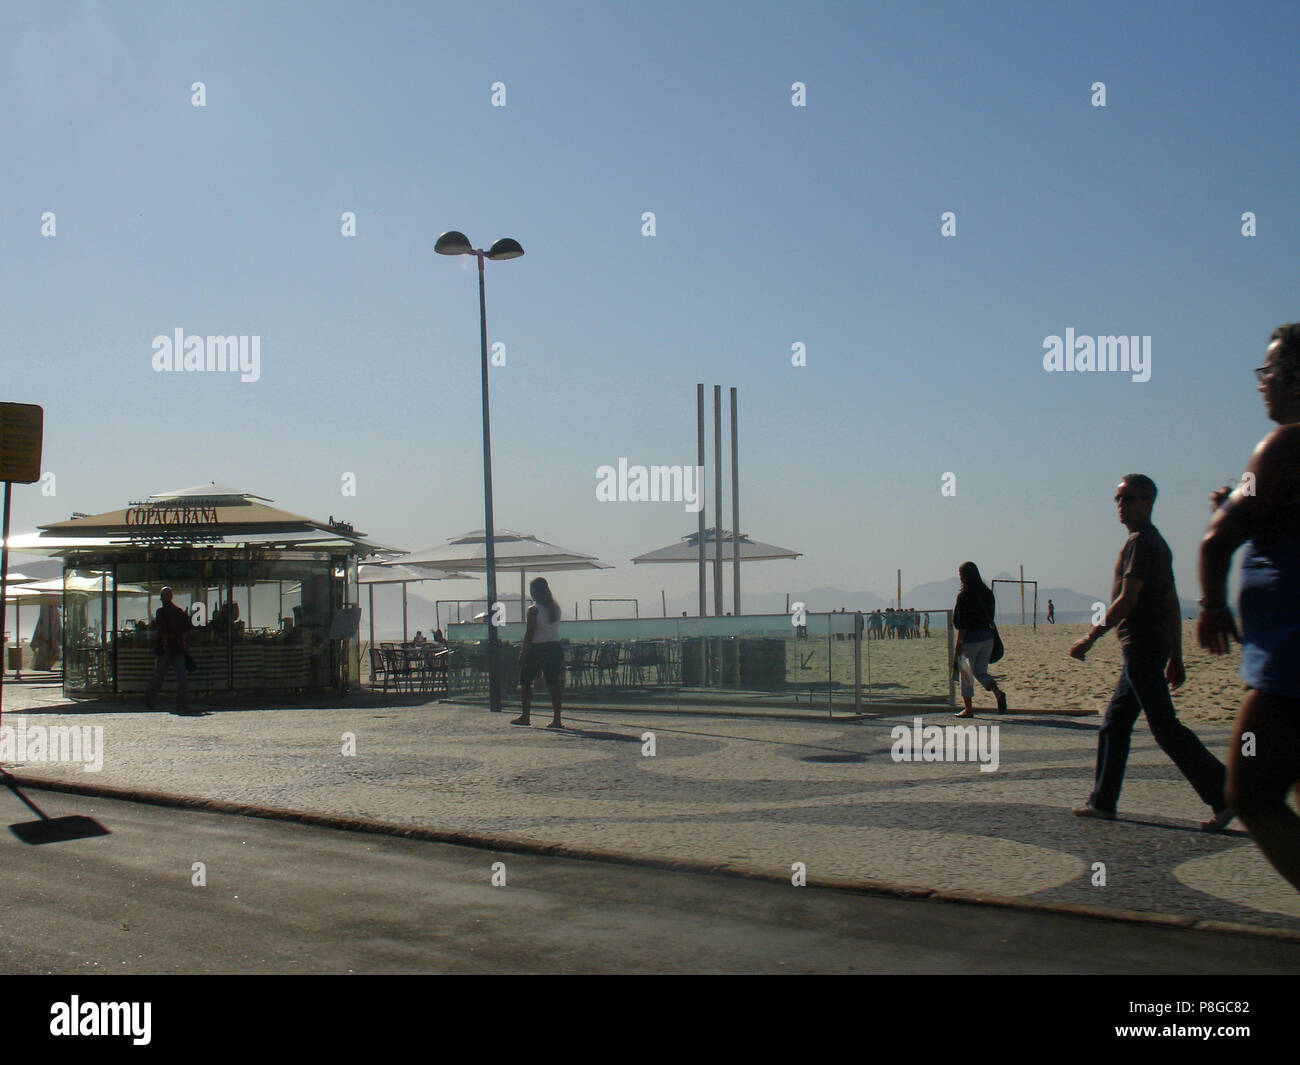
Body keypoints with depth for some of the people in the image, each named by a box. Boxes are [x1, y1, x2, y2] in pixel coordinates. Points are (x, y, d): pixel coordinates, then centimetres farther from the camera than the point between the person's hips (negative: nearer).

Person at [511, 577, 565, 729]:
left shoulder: (533, 610, -11)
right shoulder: (556, 608, 7)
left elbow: (529, 633, -13)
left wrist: (522, 653, -10)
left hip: (537, 649, -5)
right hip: (555, 647, 5)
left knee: (525, 682, 8)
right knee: (553, 684, 4)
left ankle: (525, 717, 8)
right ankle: (557, 719, 0)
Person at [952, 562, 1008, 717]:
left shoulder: (964, 596, -14)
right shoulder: (987, 593, 7)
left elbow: (963, 623, -17)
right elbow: (990, 617, 12)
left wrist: (959, 642, -13)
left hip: (971, 638, -6)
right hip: (987, 637, 6)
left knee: (966, 674, 5)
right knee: (981, 672, 15)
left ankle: (968, 709, 9)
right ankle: (998, 693, -10)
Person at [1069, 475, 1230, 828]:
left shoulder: (1140, 542, -12)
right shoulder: (1158, 543, 18)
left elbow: (1126, 600, -19)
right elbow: (1172, 605, 19)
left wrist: (1090, 637, -14)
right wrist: (1176, 658, 21)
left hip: (1141, 645, -10)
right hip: (1149, 647, 10)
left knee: (1165, 727, -9)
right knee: (1114, 724, 13)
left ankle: (1223, 794, -8)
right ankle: (1102, 802, 17)